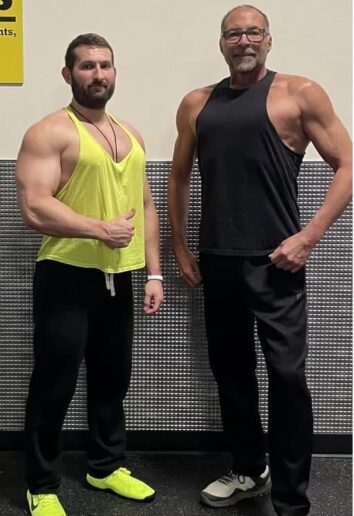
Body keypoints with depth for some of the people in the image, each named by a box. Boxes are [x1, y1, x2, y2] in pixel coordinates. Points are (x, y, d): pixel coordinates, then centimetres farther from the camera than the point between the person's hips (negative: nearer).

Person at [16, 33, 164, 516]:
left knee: (113, 378, 16)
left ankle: (106, 466, 35)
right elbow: (34, 208, -18)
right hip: (66, 277, -6)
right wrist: (101, 229, -19)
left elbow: (146, 207, 16)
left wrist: (154, 273, 10)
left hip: (118, 277, 7)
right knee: (54, 385, 3)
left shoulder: (130, 135, 14)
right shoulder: (49, 132, -8)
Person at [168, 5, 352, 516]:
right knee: (230, 370, 13)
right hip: (216, 261, 5)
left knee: (286, 376, -4)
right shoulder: (197, 104, 12)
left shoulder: (299, 93, -1)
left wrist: (308, 236, -12)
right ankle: (248, 470, 32)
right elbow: (179, 176, 20)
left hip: (273, 261, -4)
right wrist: (180, 248, 15)